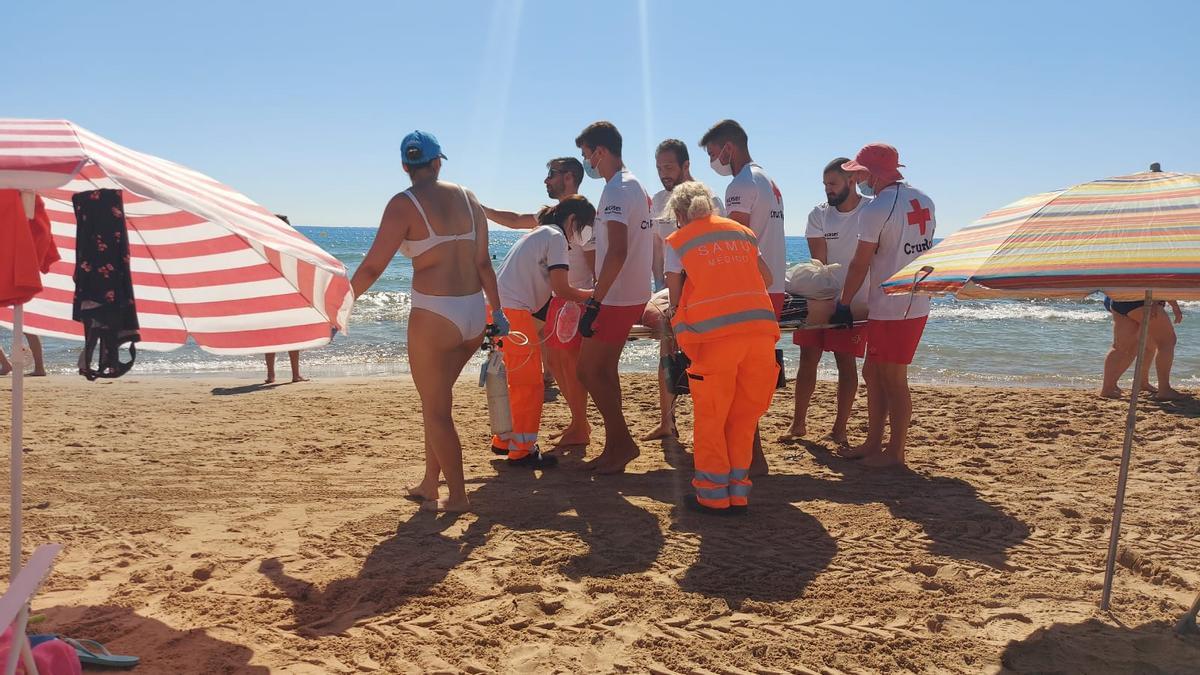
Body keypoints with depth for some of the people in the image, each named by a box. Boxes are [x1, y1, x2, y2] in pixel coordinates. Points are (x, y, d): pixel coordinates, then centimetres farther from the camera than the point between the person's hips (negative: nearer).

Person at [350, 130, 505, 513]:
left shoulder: (404, 204, -8)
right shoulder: (467, 198, 8)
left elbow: (372, 267, -12)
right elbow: (483, 262, 9)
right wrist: (497, 311, 15)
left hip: (434, 317, -6)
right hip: (474, 315, 6)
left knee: (436, 410, 9)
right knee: (436, 400, 21)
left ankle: (458, 497, 16)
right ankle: (429, 486, 31)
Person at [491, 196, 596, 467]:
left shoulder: (538, 233, 24)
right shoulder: (555, 236, -6)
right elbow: (561, 290, -11)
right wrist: (592, 295, 2)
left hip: (500, 309, 10)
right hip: (514, 312, -10)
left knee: (519, 381, 19)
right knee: (529, 384, -2)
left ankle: (504, 440, 29)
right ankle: (522, 450, 3)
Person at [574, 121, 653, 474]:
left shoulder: (615, 192, -18)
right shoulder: (636, 186, 14)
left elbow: (617, 252, -28)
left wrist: (594, 304, -28)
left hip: (616, 299, -10)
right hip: (633, 295, 10)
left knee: (588, 370, -2)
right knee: (604, 370, 14)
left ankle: (623, 442, 5)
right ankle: (614, 446, 20)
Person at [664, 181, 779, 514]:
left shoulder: (676, 241, 8)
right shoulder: (741, 231, 21)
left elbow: (675, 297, 6)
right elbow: (768, 279, 23)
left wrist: (676, 318, 25)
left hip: (715, 334, -4)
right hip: (761, 327, 4)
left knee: (710, 417, 9)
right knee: (744, 416, 13)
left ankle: (713, 496, 13)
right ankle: (738, 492, 19)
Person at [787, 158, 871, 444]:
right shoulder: (819, 214, -1)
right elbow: (819, 262, -6)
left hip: (855, 302, -3)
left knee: (846, 361, -2)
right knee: (808, 358, 3)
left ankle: (840, 428, 7)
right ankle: (799, 423, 14)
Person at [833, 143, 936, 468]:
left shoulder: (875, 210, -16)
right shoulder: (924, 201, 10)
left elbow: (859, 265, -11)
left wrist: (844, 304, -1)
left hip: (891, 310, -9)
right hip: (917, 304, 9)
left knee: (894, 381, 0)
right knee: (872, 373, 17)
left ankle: (895, 453, 11)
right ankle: (873, 443, 25)